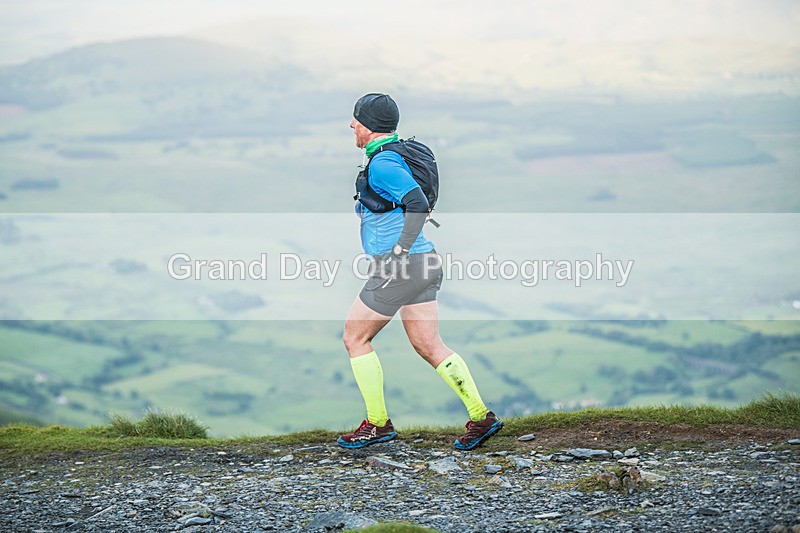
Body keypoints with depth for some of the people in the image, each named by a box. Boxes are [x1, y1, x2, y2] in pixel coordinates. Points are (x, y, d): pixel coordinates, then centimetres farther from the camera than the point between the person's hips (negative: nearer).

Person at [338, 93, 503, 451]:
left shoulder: (382, 164, -15)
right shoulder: (395, 154, 16)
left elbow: (418, 204, -27)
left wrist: (399, 253, -25)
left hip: (403, 265, -10)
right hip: (423, 264, 10)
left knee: (355, 338, 4)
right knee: (429, 346, 9)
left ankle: (378, 424, 8)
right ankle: (481, 416, 1)